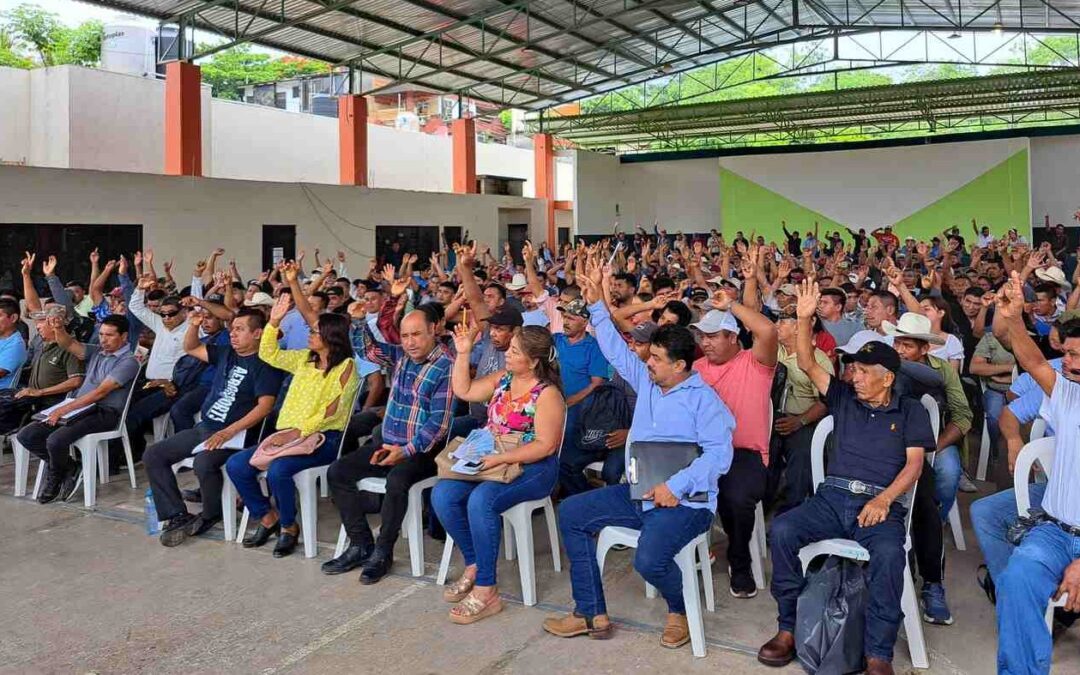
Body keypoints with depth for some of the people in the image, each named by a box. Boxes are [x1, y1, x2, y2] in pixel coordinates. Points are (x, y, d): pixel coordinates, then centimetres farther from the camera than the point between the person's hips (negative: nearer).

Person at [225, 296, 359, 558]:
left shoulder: (346, 366, -7)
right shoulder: (305, 359, 16)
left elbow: (332, 410, -16)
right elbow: (269, 354, 21)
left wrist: (301, 430, -22)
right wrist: (274, 322, 9)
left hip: (324, 438, -8)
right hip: (291, 435, 8)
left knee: (278, 470, -33)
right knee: (235, 465, -7)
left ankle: (289, 526, -6)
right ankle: (268, 517, 10)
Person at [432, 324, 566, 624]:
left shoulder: (547, 394, -14)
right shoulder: (502, 378, 9)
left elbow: (545, 445, -19)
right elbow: (463, 391, 15)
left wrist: (500, 459, -25)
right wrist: (463, 352, 5)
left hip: (531, 468, -8)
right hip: (491, 461, 8)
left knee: (481, 500, -33)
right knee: (442, 494, -14)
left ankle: (486, 591, -21)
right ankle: (474, 566, 3)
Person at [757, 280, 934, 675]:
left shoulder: (910, 411, 13)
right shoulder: (844, 398, 20)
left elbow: (914, 463, 1)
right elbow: (807, 364, 12)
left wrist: (883, 500, -15)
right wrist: (804, 319, 0)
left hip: (882, 503, -3)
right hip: (832, 496, 3)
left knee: (888, 553, -36)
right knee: (782, 530, -25)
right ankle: (788, 627, -14)